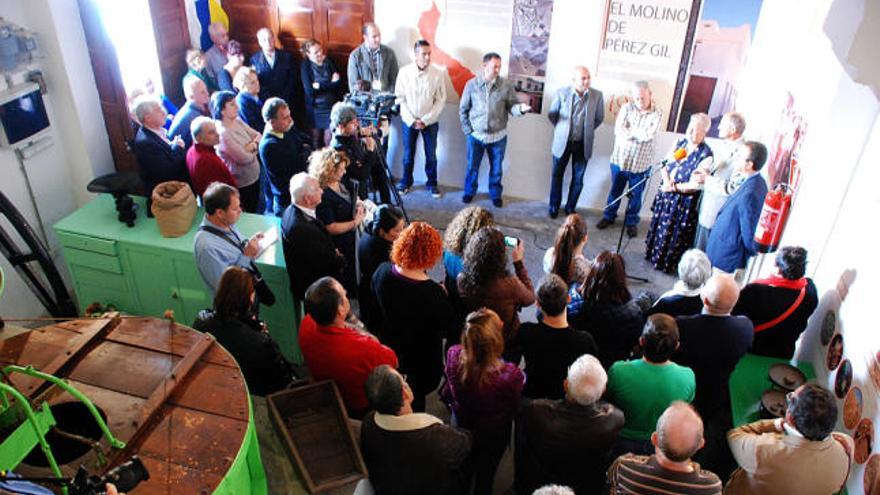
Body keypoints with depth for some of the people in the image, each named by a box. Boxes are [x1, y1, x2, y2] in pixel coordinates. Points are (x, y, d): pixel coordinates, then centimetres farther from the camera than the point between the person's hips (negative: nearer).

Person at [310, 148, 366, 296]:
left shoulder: (340, 183, -3)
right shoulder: (322, 195, -31)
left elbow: (352, 199, 18)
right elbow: (331, 228, -29)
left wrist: (359, 204, -3)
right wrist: (354, 222, -23)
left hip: (351, 240, 9)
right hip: (338, 248, -9)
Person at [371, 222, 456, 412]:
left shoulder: (382, 271, -22)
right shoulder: (434, 293, -37)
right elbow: (447, 328, -21)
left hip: (388, 349, 5)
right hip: (420, 358, -5)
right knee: (415, 399, 23)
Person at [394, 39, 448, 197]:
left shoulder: (438, 74, -10)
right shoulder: (404, 72, -9)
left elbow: (440, 100, -6)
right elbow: (400, 98, -5)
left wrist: (425, 120, -11)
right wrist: (412, 120, -11)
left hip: (430, 122, 0)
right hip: (409, 121, 0)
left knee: (431, 155, 8)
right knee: (408, 154, 11)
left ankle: (432, 183, 25)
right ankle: (406, 181, 29)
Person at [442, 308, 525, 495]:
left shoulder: (453, 355, -35)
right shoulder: (511, 375, -46)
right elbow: (515, 406, -21)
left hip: (460, 425, 3)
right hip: (493, 433, -2)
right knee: (485, 473, 31)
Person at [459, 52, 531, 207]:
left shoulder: (506, 85, -7)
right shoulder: (472, 84, -7)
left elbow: (511, 107, -4)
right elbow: (463, 109, 1)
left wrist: (520, 108, -27)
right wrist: (468, 129, -2)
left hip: (498, 136, 0)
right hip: (475, 135, 0)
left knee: (496, 168, 13)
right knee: (472, 166, 13)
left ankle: (495, 194, 32)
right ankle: (469, 191, 34)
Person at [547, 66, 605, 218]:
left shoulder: (597, 95, -10)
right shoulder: (562, 93, -12)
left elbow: (599, 118, 6)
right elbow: (551, 115, 3)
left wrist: (587, 131, 10)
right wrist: (561, 130, 9)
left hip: (583, 144, 1)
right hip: (562, 142, 0)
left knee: (578, 178, 10)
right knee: (557, 175, 13)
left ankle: (570, 208, 28)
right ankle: (554, 206, 30)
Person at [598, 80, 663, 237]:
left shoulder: (657, 113, -8)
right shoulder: (626, 108, -4)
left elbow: (649, 135, -21)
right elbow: (618, 131, -16)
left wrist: (629, 131, -15)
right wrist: (640, 133, -22)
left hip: (641, 164, -1)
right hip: (620, 159, 1)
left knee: (635, 196, 12)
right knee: (615, 191, 17)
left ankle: (631, 222, 30)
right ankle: (609, 216, 37)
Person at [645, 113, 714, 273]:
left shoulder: (706, 154, -17)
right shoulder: (680, 143, 2)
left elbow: (696, 184, -21)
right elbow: (664, 165, 2)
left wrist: (674, 187, -17)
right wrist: (667, 182, -14)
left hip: (684, 201, -6)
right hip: (666, 194, 6)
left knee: (673, 234, 6)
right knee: (658, 225, 19)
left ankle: (667, 263, 23)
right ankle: (653, 254, 37)